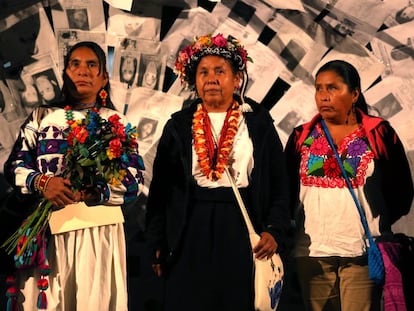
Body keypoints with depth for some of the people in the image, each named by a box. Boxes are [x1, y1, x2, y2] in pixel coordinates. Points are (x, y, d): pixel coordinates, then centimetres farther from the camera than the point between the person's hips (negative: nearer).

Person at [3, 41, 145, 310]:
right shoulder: (42, 117, 11)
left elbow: (134, 180, -1)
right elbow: (14, 166, 5)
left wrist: (92, 192, -17)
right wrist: (42, 182, -16)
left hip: (98, 230, 0)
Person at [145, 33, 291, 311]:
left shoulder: (258, 123, 6)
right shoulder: (179, 126, 9)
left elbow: (279, 184, 3)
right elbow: (160, 188, 7)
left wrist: (275, 231, -10)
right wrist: (158, 244, 1)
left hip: (243, 234, 0)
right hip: (191, 236, 1)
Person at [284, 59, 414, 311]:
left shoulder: (380, 134, 2)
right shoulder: (301, 137, 9)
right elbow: (286, 192, 11)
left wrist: (374, 227, 4)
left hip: (362, 254, -2)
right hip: (311, 254, 2)